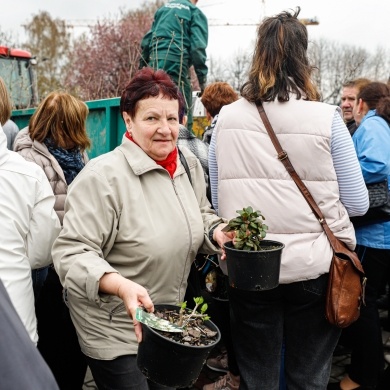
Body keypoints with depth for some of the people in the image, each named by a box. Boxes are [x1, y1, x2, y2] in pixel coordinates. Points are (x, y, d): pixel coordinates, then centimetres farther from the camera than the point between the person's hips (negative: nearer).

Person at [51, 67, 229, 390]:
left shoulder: (189, 164, -1)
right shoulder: (104, 176, -24)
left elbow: (201, 216, 15)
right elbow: (71, 252, -25)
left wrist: (218, 232, -7)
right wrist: (122, 286, -40)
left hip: (172, 323, 7)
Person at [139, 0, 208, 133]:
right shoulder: (195, 12, 6)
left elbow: (146, 41, 19)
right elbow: (198, 47, -6)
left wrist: (142, 68, 24)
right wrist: (203, 80, -7)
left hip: (154, 63, 6)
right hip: (176, 64, -6)